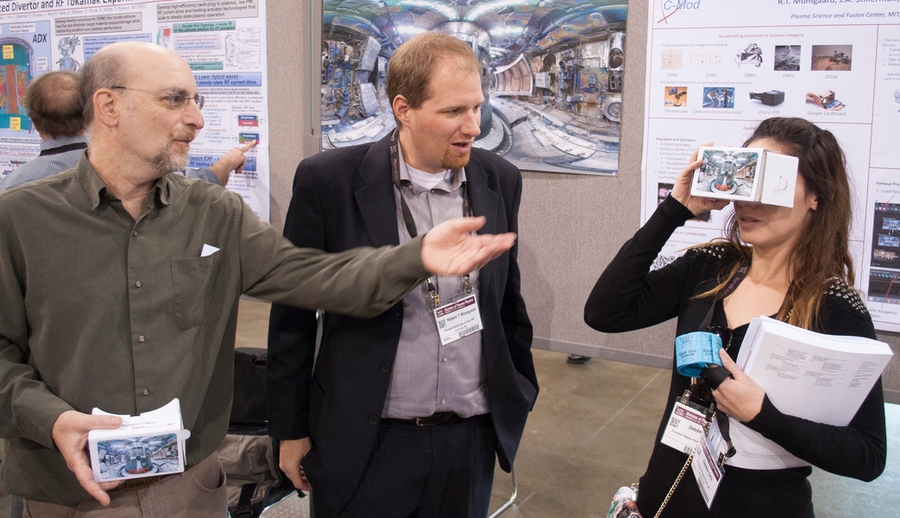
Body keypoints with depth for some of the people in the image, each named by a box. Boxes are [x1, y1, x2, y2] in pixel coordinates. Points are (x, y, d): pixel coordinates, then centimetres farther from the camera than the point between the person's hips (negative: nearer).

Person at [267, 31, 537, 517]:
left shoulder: (500, 180, 0)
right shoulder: (328, 181, -11)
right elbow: (293, 316, -3)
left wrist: (519, 397, 16)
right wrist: (291, 429, 0)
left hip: (474, 440, 3)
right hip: (365, 443, -3)